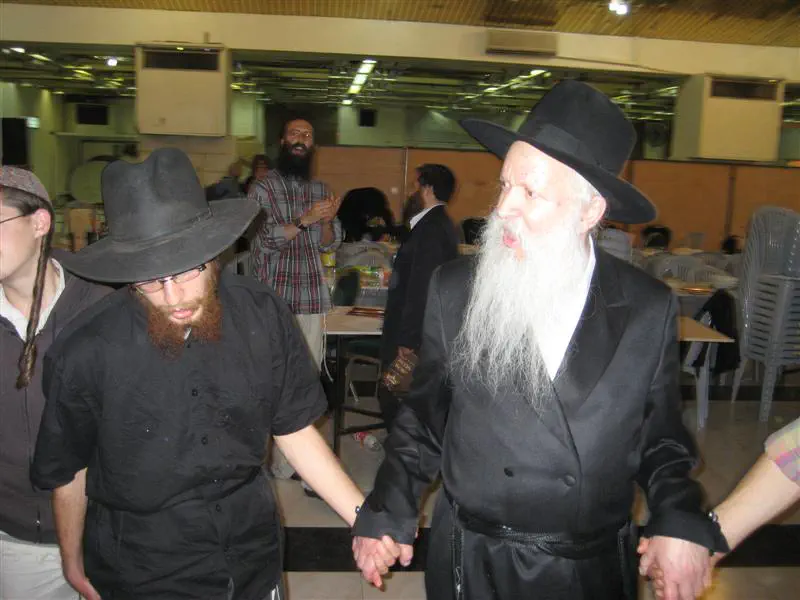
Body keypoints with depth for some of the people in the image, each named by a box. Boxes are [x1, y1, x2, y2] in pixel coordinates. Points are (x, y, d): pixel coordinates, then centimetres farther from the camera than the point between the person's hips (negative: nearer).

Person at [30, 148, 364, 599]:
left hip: (253, 559, 3)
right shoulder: (85, 351, -20)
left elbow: (295, 432, -4)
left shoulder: (263, 315, -14)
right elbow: (68, 471, -3)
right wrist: (73, 563, 11)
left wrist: (365, 518, -12)